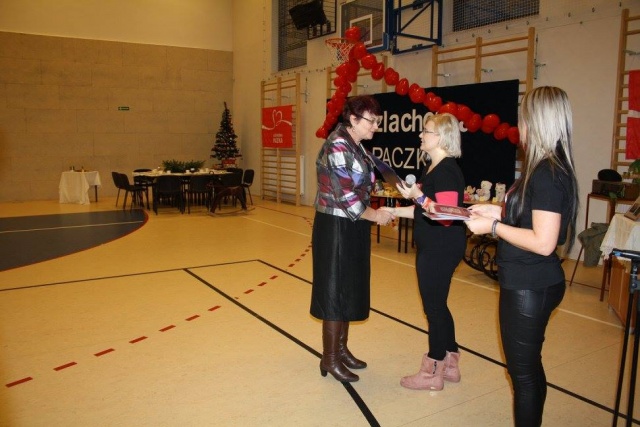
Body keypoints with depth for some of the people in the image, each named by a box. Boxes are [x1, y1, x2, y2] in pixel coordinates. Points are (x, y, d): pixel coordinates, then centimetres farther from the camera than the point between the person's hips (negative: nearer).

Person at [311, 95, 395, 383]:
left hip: (353, 228, 9)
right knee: (335, 292, 1)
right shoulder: (337, 147, -17)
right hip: (335, 229, -9)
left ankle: (341, 349, 30)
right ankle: (330, 359, 15)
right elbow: (345, 197, -21)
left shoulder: (356, 148, 12)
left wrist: (377, 213, 0)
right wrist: (374, 215, -10)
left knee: (349, 290, 16)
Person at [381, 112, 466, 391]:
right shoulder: (433, 167, 12)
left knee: (434, 307, 2)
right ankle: (449, 365, 32)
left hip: (441, 249, -10)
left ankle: (432, 373, 18)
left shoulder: (447, 171, -18)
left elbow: (446, 216, -24)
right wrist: (395, 211, 12)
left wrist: (418, 196, -27)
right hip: (433, 247, 10)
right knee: (437, 305, 18)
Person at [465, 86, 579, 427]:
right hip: (529, 284, 10)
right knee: (529, 366, 22)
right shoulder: (550, 168, 9)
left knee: (523, 371, 5)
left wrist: (493, 227, -18)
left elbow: (543, 242, -26)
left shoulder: (547, 173, -22)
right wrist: (499, 213, 9)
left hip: (530, 288, -10)